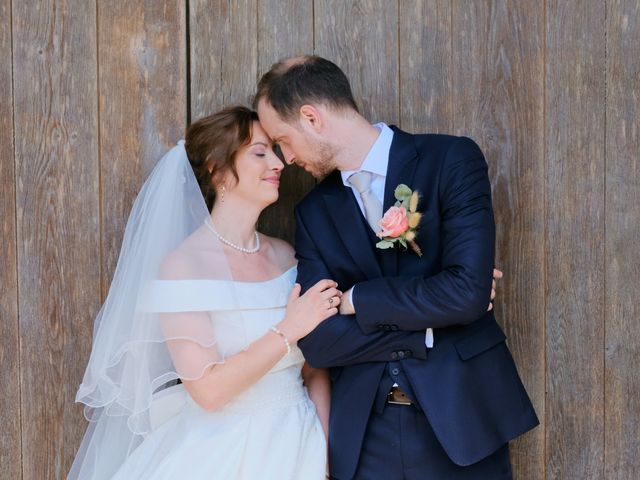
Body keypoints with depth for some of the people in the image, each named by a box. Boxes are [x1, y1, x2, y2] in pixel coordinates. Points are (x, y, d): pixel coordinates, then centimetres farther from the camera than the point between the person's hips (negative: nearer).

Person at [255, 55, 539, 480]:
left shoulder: (452, 160, -9)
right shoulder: (315, 211, 4)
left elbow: (468, 290, -20)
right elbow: (316, 342, -4)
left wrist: (358, 300, -10)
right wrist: (431, 325, -12)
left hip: (460, 419, -3)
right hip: (364, 438, 3)